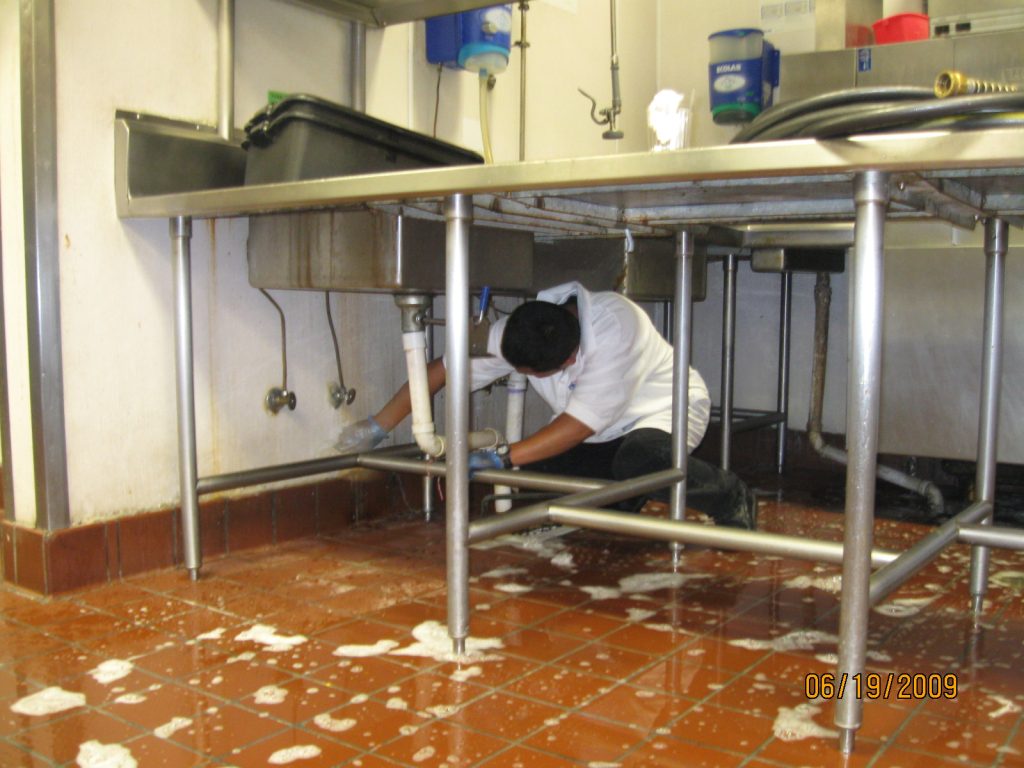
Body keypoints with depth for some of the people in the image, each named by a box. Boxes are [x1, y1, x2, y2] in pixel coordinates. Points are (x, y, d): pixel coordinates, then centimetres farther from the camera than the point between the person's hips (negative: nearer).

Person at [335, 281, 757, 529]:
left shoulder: (612, 323, -36)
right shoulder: (517, 332, -20)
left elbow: (584, 421, -35)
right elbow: (448, 366, -14)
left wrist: (503, 457, -38)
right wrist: (378, 426, -17)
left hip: (667, 408, -6)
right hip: (606, 435, 6)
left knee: (639, 461, -38)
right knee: (537, 468, -17)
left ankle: (731, 498, -9)